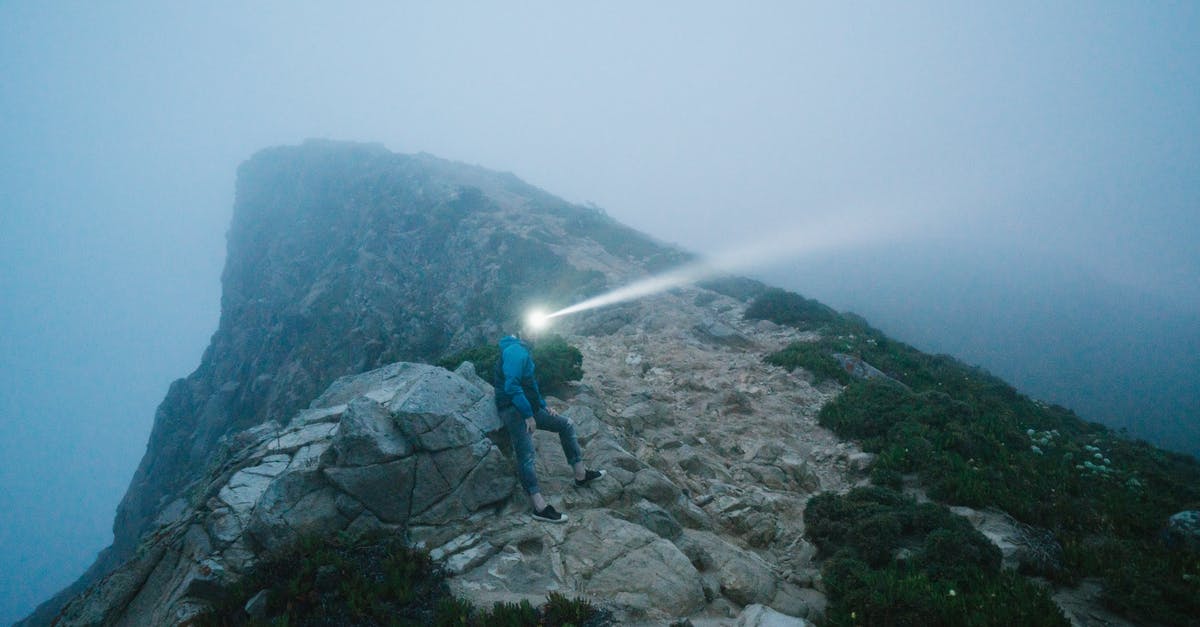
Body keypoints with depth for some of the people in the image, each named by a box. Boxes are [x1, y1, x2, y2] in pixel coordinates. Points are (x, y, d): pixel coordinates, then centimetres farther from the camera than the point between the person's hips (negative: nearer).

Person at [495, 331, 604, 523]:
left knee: (565, 425, 13)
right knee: (526, 455, -17)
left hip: (528, 408, 11)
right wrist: (528, 415, -22)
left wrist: (543, 406, 17)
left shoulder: (522, 351, 17)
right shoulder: (516, 350, -15)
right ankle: (540, 507, -21)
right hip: (513, 409, -11)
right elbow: (511, 386, -25)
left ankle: (580, 475, 17)